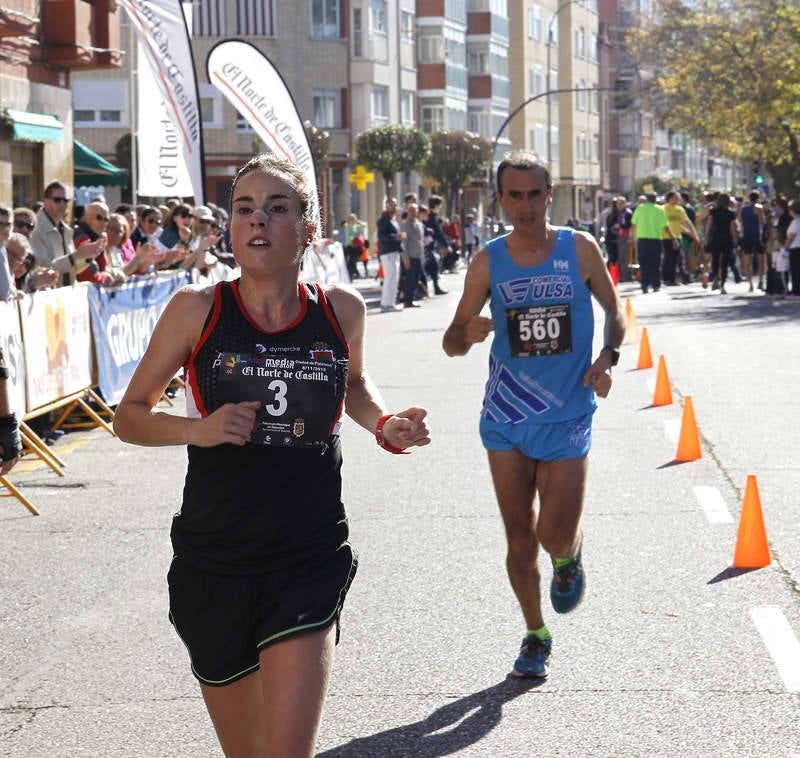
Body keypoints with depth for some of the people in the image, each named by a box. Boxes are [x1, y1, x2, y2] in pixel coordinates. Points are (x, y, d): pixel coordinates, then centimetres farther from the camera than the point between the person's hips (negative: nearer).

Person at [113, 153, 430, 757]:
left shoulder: (342, 309, -1)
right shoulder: (197, 309, -6)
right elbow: (129, 416, 2)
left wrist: (385, 425, 2)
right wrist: (198, 429, -17)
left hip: (309, 566, 0)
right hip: (213, 566, 0)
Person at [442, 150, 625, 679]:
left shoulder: (580, 250, -3)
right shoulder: (488, 262, -1)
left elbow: (615, 311, 11)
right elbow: (453, 342, 2)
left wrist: (608, 358, -8)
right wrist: (468, 334, -21)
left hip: (566, 416, -2)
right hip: (506, 417, 2)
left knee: (555, 538, -9)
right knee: (519, 537, 6)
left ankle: (570, 557, 29)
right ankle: (536, 635, 24)